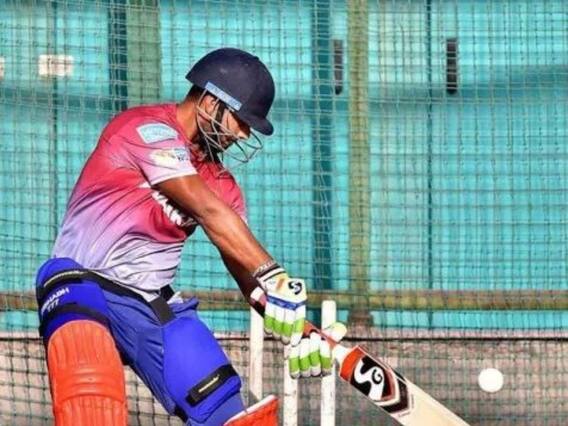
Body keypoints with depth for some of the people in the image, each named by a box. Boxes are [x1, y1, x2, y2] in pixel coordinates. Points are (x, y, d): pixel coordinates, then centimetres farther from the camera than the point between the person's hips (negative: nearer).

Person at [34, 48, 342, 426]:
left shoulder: (219, 180, 13)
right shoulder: (149, 129, -12)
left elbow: (244, 267, 7)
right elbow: (210, 212, -22)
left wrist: (296, 331, -10)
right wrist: (275, 279, -30)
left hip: (155, 304, 8)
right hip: (82, 282, -8)